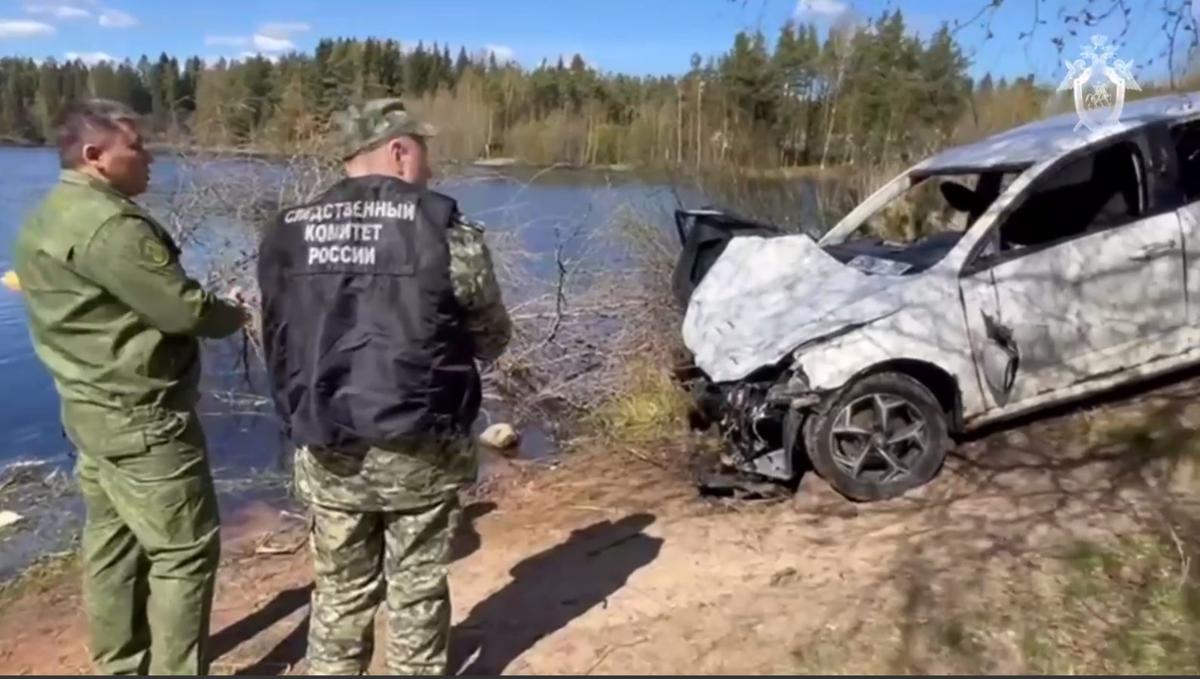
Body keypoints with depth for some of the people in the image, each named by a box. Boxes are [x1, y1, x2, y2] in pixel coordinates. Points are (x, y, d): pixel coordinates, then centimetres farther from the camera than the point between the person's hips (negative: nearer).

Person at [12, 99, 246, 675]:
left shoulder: (47, 220, 12)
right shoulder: (107, 222, -21)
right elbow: (183, 310, -22)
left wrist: (212, 309, 6)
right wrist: (234, 315, -2)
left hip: (90, 408, 10)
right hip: (141, 417, -10)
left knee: (112, 543, 18)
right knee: (185, 550, 0)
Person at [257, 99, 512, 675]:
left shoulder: (286, 232, 1)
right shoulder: (445, 229, -11)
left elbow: (280, 342, 9)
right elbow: (493, 340, -2)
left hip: (326, 453, 4)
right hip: (420, 452, -3)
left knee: (339, 591, 20)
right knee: (416, 591, 16)